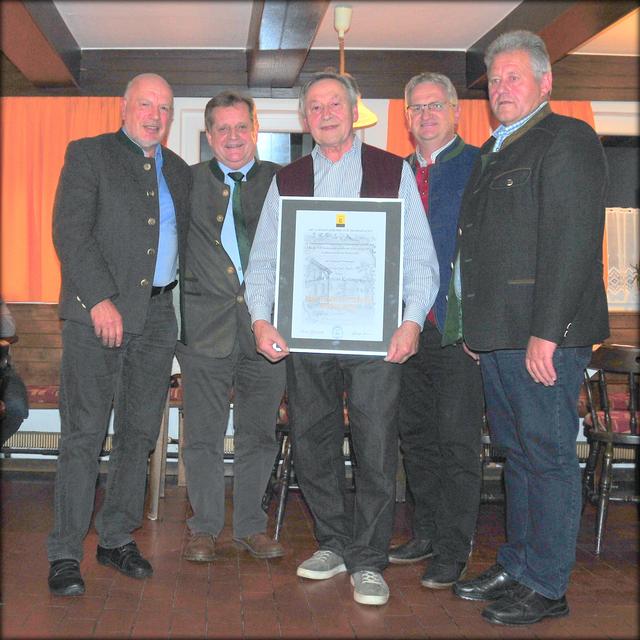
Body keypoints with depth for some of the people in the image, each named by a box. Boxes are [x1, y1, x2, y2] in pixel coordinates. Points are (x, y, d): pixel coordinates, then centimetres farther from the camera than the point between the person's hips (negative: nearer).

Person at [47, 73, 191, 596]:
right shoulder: (88, 155, 2)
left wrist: (180, 301, 4)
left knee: (140, 434, 9)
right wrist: (101, 299, -17)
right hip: (97, 312, -5)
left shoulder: (179, 171, 18)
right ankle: (65, 554, 3)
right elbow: (70, 232, -8)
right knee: (83, 434, -4)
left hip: (157, 316, 6)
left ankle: (117, 538, 22)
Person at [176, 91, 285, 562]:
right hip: (206, 327, 0)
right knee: (204, 436, 6)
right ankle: (205, 528, 21)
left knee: (259, 435, 10)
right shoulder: (188, 182, 6)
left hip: (266, 325, 1)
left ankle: (251, 525, 24)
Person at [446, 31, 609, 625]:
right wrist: (474, 325, 16)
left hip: (543, 336, -9)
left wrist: (546, 332, -21)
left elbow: (571, 242, -16)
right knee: (515, 454, 15)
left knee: (547, 457, -1)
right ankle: (516, 566, 27)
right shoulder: (492, 152, 21)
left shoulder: (568, 140, -6)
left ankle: (545, 587, 10)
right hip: (496, 335, 9)